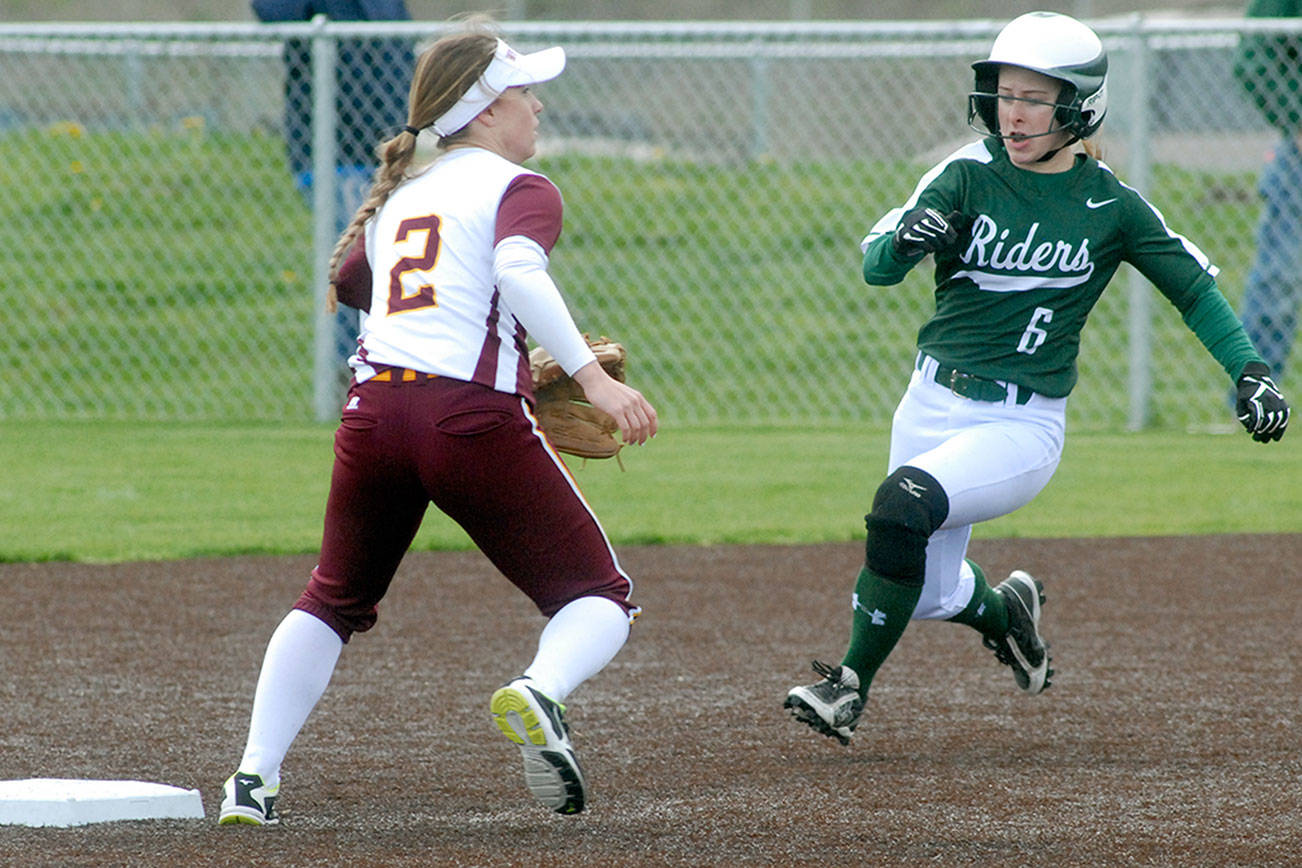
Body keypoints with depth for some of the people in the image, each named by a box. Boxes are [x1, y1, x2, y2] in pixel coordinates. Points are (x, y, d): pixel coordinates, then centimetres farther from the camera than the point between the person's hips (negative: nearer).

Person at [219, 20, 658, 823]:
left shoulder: (398, 193, 22)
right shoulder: (518, 187, 2)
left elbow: (349, 279, 36)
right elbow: (519, 270, -17)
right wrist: (590, 376, -25)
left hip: (373, 410, 6)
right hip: (476, 418, -5)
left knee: (335, 601, 24)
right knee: (602, 596, 5)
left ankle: (254, 779, 11)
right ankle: (542, 691, -27)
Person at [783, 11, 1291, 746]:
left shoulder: (1111, 206, -5)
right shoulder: (969, 177, -5)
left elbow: (1194, 285, 7)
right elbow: (876, 267, -16)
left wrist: (1251, 370, -5)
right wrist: (903, 239, -40)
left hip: (1025, 425, -3)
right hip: (933, 406, 3)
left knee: (906, 502, -28)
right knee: (929, 593, 8)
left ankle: (852, 686, -16)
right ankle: (1003, 610, 44)